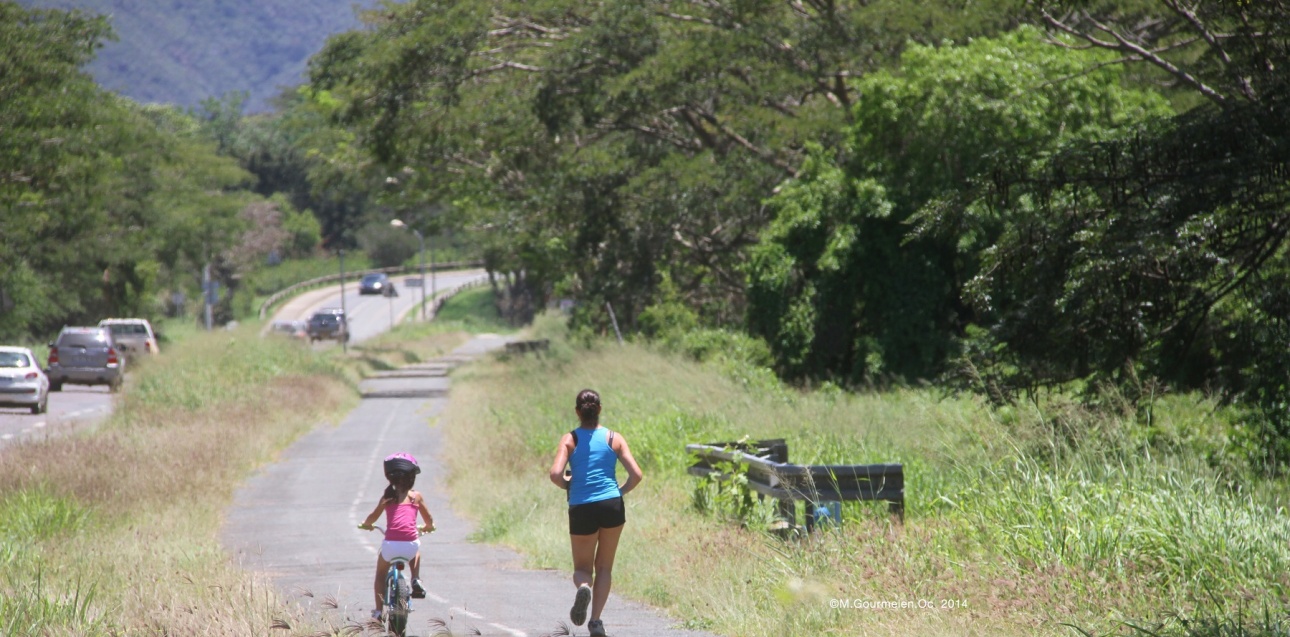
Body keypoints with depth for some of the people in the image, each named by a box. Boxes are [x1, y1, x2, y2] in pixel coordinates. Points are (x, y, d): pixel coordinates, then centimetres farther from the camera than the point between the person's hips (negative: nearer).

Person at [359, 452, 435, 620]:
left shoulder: (387, 497, 9)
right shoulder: (416, 496, 10)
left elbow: (373, 517, 10)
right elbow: (429, 521, 16)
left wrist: (365, 525, 32)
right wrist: (427, 528, 38)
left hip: (391, 545, -1)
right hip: (410, 545, 1)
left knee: (381, 573, 25)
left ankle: (378, 610, 17)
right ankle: (416, 580, 19)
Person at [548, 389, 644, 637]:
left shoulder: (569, 440, 0)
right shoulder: (614, 438, 3)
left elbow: (555, 474, -12)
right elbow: (636, 475, -4)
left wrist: (568, 485, 9)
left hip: (581, 509, -1)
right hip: (611, 506, 1)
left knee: (582, 568, 14)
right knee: (604, 567, 15)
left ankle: (583, 587, -21)